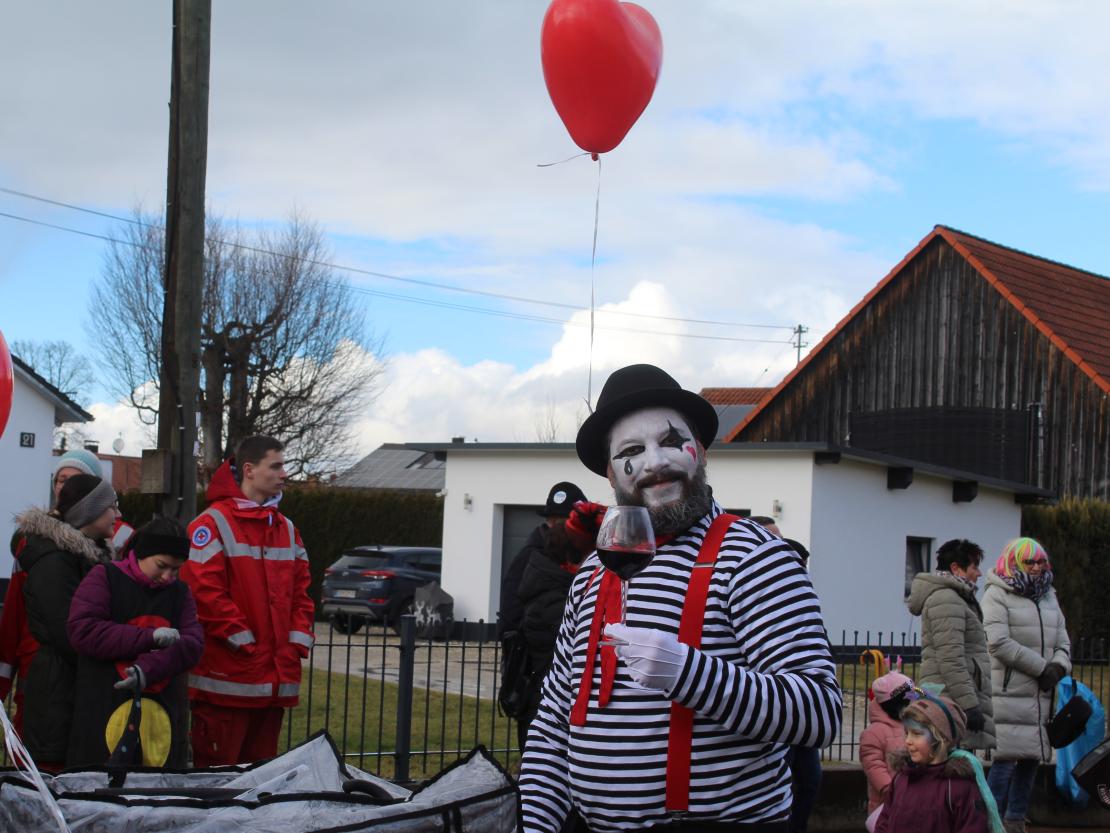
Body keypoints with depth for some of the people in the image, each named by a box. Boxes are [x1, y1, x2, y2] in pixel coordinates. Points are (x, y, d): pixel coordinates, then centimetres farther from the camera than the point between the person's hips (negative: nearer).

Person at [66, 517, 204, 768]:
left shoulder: (180, 592, 14)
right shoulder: (105, 577, 3)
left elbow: (193, 643, 0)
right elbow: (81, 630, -11)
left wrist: (148, 669, -19)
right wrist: (149, 638, -13)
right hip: (104, 711, -3)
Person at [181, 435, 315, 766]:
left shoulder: (286, 529, 17)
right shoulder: (213, 523, -6)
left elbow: (300, 591, 19)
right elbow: (205, 591, -14)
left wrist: (298, 641, 4)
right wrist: (243, 642, -14)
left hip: (275, 682, 7)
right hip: (226, 680, -7)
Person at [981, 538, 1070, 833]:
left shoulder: (1049, 598, 19)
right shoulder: (997, 596, -4)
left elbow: (1062, 642, 17)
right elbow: (999, 643, -15)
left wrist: (1058, 667, -6)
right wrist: (1042, 667, -13)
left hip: (1039, 695, 7)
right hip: (1008, 694, -7)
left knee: (1031, 758, 9)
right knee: (1005, 760, -11)